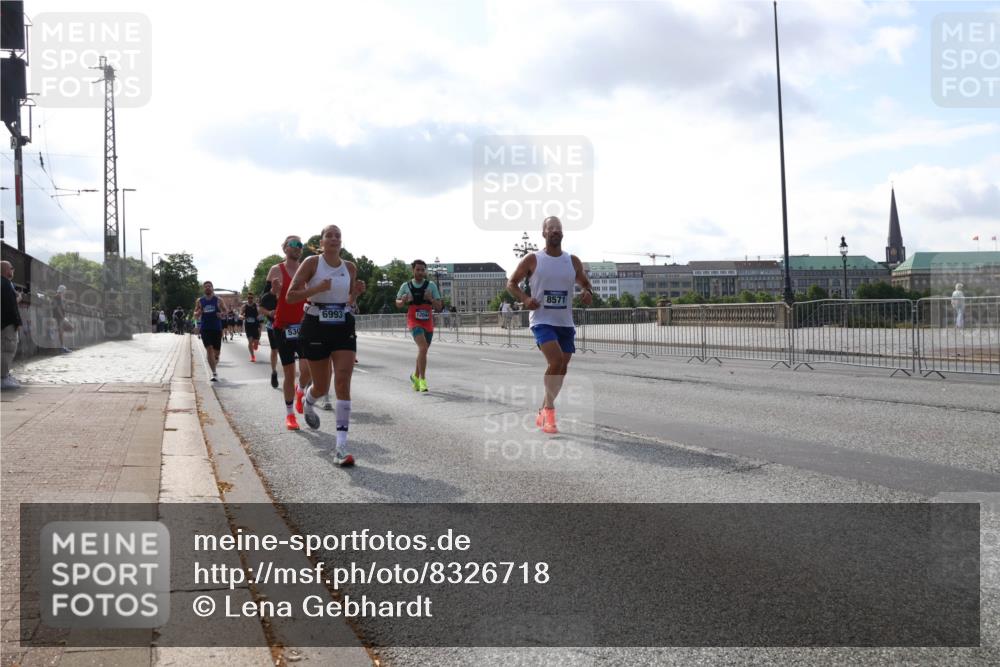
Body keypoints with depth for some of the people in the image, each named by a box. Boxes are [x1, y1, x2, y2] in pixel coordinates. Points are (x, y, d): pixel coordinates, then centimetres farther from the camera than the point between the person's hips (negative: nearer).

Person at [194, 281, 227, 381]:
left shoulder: (218, 300, 3)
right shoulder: (199, 301, 7)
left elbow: (225, 312, 6)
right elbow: (196, 314, 13)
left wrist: (221, 315, -16)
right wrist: (197, 313, -10)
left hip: (217, 328, 0)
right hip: (205, 329, 0)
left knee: (216, 351, 7)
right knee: (209, 349, -15)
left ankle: (214, 364, 41)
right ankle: (214, 373, -16)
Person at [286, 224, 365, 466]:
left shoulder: (350, 267, 6)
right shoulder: (312, 262, -5)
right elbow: (290, 295, -9)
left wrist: (356, 292, -4)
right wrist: (318, 288, -22)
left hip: (343, 327, 2)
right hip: (316, 326, -2)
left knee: (343, 382, -12)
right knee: (321, 387, 8)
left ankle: (342, 445, -12)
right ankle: (307, 402, 48)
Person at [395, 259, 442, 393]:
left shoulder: (431, 286, 3)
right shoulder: (405, 286, 2)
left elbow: (439, 306, 2)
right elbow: (397, 304, 13)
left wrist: (430, 299, -17)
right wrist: (403, 301, -10)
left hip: (428, 323, 3)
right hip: (414, 322, -3)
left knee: (423, 350, 13)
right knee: (423, 347, -24)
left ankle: (416, 376, 36)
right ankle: (423, 379, -20)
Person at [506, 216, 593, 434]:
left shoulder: (573, 261, 7)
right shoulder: (533, 260, -2)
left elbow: (586, 284, 17)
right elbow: (511, 283, 4)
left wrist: (588, 294, -7)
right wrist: (524, 299, -14)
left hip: (566, 323, 5)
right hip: (542, 320, -5)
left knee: (561, 369, 7)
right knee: (556, 360, -25)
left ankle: (543, 413, 24)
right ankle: (549, 409, -10)